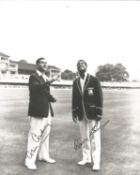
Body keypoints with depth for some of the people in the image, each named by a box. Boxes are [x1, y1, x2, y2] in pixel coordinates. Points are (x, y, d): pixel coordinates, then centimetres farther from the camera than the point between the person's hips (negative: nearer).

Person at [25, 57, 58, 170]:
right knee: (35, 135, -7)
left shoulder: (45, 78, 17)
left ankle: (44, 155, 27)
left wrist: (51, 98, -2)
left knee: (45, 134, 14)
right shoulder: (33, 77, -8)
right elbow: (34, 88, -29)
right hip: (38, 110, -8)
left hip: (47, 110, 8)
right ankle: (30, 160, 3)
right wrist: (48, 82, -43)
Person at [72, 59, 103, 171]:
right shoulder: (75, 82, 7)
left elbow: (99, 97, -8)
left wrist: (99, 114, -12)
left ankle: (96, 162, 6)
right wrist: (74, 114, 5)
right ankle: (86, 158, 26)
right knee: (84, 137, 13)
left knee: (94, 138, -3)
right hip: (81, 114, 5)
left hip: (92, 113, -4)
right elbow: (74, 98, 9)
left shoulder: (94, 80, -7)